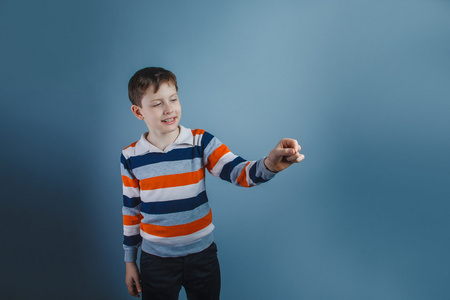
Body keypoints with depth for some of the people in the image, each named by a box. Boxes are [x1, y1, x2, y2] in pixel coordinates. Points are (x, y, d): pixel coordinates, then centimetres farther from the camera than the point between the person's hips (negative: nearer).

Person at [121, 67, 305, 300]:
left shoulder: (201, 142, -9)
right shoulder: (130, 158, -6)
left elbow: (239, 171, -21)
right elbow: (130, 210, 4)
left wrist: (270, 164, -43)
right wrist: (130, 261, 9)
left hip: (202, 254, 0)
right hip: (156, 259, 0)